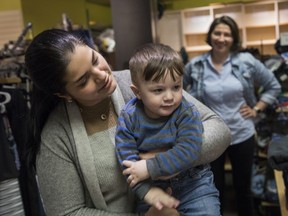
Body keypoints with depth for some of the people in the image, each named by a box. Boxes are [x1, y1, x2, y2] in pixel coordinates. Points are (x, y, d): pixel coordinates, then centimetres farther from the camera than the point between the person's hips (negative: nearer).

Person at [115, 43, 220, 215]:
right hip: (153, 187, 1)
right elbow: (127, 157, -16)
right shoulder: (129, 117, -12)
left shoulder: (187, 114, -16)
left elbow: (188, 152, -26)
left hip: (192, 183, -1)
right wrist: (150, 192, -27)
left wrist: (149, 168, -29)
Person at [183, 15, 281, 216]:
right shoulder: (195, 65, -6)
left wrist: (256, 109, -3)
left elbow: (273, 86, 4)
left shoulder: (247, 61, -6)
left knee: (243, 187, 17)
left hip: (242, 135, 1)